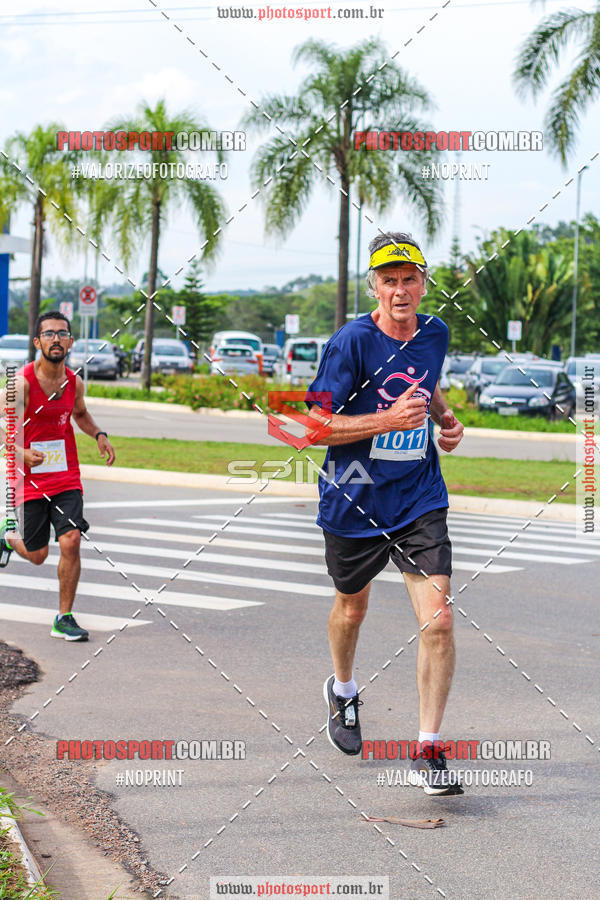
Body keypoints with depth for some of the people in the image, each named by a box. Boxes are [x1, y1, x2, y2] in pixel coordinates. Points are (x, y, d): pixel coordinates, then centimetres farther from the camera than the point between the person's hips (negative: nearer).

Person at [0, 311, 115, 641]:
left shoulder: (74, 383, 2)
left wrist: (99, 435, 4)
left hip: (66, 478, 3)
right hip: (29, 480, -3)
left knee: (71, 541, -13)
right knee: (37, 555, 7)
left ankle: (63, 619, 0)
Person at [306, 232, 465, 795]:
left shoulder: (434, 334, 2)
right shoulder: (351, 342, -14)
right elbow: (315, 427, -16)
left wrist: (446, 421, 6)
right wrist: (387, 420, -25)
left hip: (419, 501, 2)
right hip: (355, 501, -2)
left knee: (438, 620, -13)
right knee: (351, 608, 20)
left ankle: (428, 752, -5)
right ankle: (342, 690, 52)